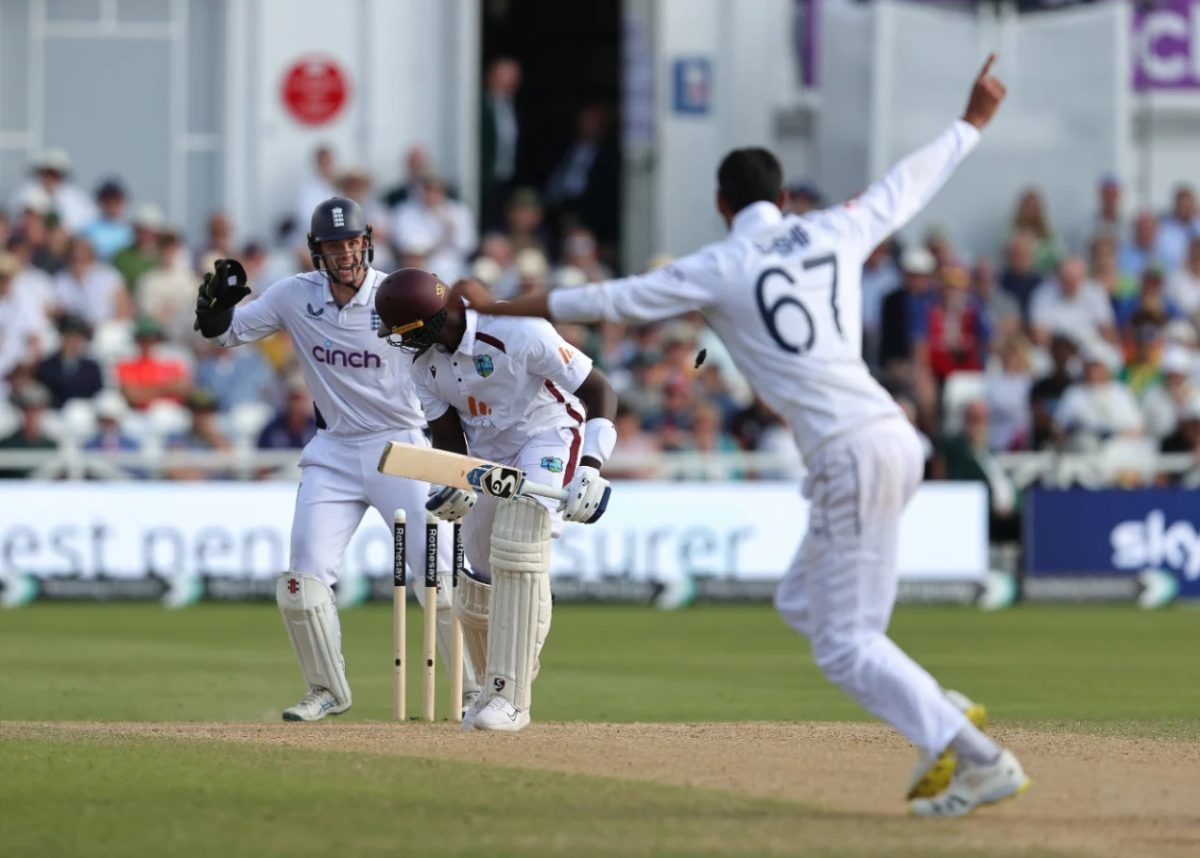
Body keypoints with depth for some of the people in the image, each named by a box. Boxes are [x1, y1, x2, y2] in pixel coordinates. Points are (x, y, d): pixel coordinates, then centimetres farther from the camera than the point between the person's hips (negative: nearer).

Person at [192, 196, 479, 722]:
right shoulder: (295, 296, -2)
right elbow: (225, 331, 4)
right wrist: (217, 304, -17)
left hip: (399, 445, -3)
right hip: (333, 451, 3)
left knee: (438, 574, -10)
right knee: (303, 581, -3)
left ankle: (475, 691, 1)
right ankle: (327, 692, 15)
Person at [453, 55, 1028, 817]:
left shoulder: (722, 269, -3)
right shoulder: (836, 233, 11)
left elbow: (612, 299, 1)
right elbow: (910, 185, 26)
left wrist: (500, 308, 11)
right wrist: (974, 123, 43)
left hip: (850, 455, -7)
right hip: (893, 439, 7)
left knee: (847, 644, -1)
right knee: (805, 605, 22)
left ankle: (980, 760, -12)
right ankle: (944, 730, 14)